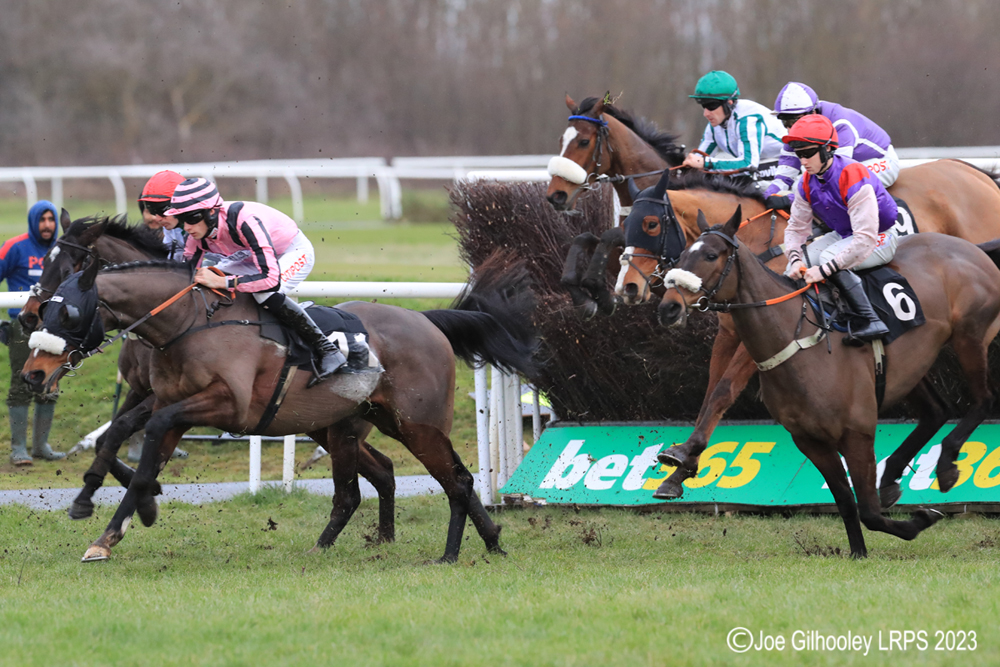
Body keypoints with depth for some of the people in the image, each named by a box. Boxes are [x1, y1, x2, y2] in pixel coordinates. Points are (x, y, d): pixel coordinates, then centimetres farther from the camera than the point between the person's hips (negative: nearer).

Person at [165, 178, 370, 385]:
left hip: (296, 253, -9)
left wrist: (222, 282, -47)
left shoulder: (244, 221, -40)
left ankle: (328, 350, -23)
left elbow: (271, 278, -45)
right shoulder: (198, 234, -19)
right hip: (258, 258, 9)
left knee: (265, 293, -34)